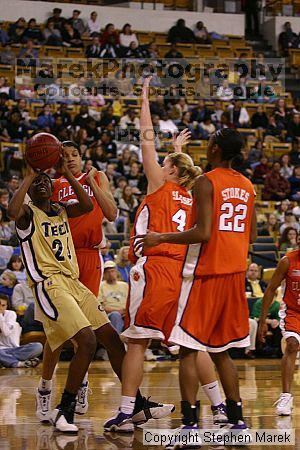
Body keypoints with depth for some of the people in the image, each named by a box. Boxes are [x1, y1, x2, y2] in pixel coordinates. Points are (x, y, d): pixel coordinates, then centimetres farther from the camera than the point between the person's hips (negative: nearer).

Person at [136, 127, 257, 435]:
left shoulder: (206, 182, -11)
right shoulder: (247, 186, 10)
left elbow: (202, 233, -20)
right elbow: (251, 235, 16)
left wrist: (160, 238, -10)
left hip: (205, 273, -7)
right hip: (235, 272, 7)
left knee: (189, 346, -2)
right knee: (220, 350, 15)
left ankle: (190, 420, -7)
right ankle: (236, 417, 14)